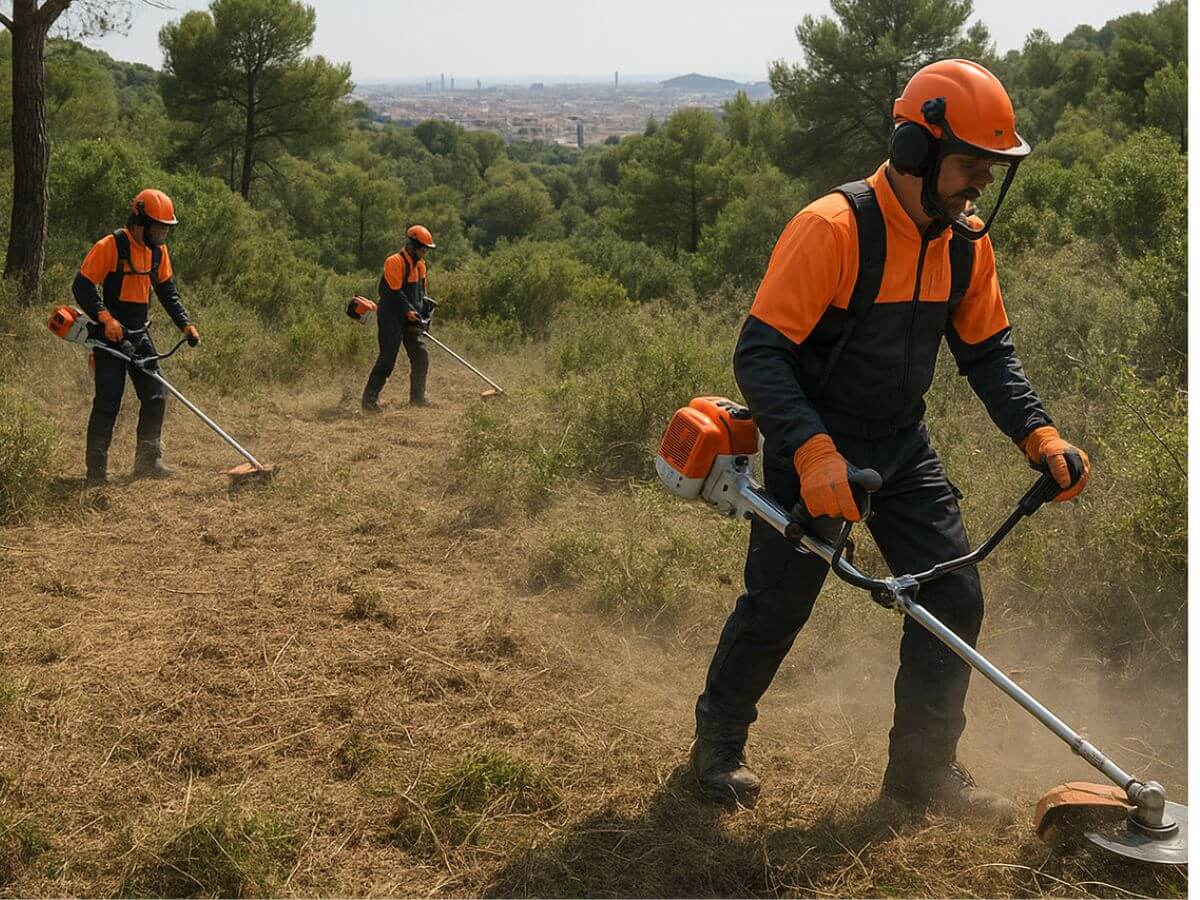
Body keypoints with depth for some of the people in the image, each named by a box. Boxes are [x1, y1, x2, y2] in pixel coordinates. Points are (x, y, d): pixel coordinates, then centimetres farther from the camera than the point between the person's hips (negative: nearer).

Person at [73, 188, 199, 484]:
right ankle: (96, 469, 3)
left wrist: (185, 324, 3)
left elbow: (167, 292, 16)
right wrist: (105, 318, -28)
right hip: (111, 336, -7)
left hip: (140, 337, 7)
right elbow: (81, 286, -16)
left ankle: (148, 460, 13)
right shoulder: (110, 246, -15)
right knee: (108, 401, -6)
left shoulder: (158, 251, 7)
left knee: (156, 396, 3)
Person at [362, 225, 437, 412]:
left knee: (421, 356, 4)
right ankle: (369, 400, -1)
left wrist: (423, 314, 7)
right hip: (392, 318, -8)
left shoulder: (419, 265, 14)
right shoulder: (395, 262, -14)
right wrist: (408, 311, -23)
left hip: (410, 319, 8)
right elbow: (393, 292, -20)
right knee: (387, 360, -8)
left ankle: (417, 396, 16)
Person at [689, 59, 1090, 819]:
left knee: (954, 597, 3)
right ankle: (718, 742, 29)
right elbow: (759, 354, -27)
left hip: (903, 444, 7)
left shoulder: (967, 243, -1)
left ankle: (924, 769, 19)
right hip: (814, 447, -6)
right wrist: (813, 454, -39)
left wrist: (1039, 436, -6)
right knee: (777, 606, 4)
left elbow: (989, 352, 9)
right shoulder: (833, 229, -24)